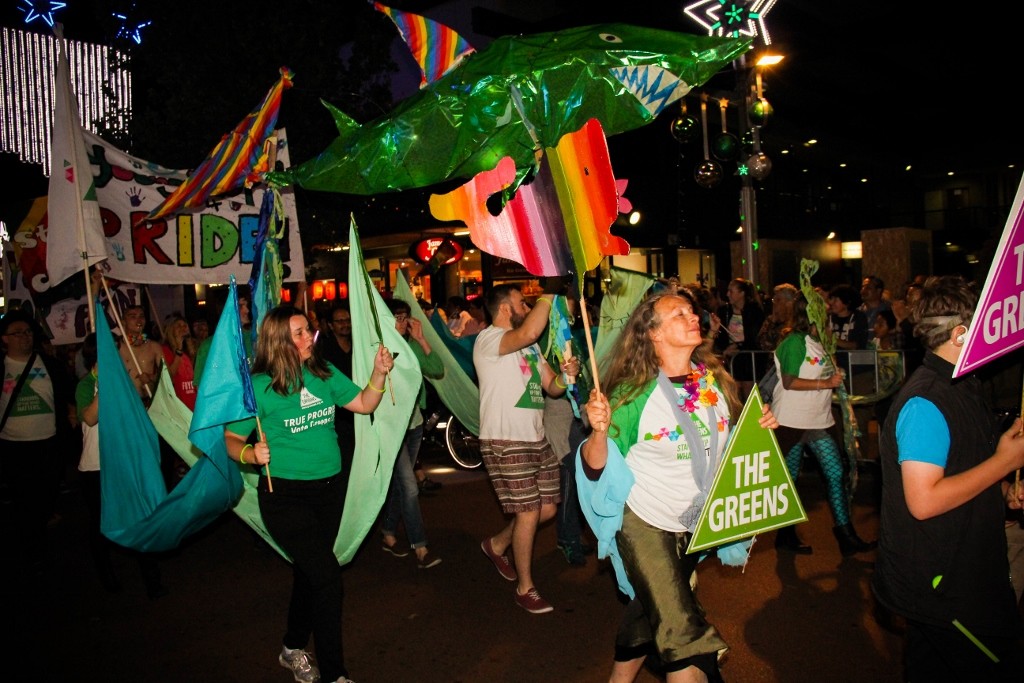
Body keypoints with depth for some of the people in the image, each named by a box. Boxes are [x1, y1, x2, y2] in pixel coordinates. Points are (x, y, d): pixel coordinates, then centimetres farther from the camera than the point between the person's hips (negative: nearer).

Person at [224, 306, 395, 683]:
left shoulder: (324, 372, 1)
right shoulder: (259, 386, -13)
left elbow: (364, 404, 4)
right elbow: (231, 440, -8)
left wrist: (379, 373, -11)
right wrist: (251, 454, -28)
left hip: (329, 489, 6)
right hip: (285, 495, -6)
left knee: (309, 572, 20)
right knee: (327, 576, -11)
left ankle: (293, 648, 44)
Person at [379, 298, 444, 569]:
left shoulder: (410, 346, 4)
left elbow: (437, 371, -5)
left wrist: (421, 340, -9)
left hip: (413, 424, 6)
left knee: (398, 484, 15)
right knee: (409, 487, -9)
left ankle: (388, 535, 31)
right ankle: (420, 548, -3)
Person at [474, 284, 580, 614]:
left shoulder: (529, 346, 19)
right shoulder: (488, 339, -11)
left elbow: (552, 387, 16)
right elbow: (529, 332, -32)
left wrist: (566, 375, -6)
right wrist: (548, 295, -21)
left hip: (536, 439, 9)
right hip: (504, 441, -9)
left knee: (547, 508, 11)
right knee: (529, 512, -4)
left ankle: (498, 544, 35)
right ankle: (525, 588, 15)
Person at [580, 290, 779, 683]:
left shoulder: (714, 380, -5)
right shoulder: (633, 394, -20)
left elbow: (730, 443, 11)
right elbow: (595, 469, -19)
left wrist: (760, 426, -8)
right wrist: (599, 430, -38)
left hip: (697, 524, 6)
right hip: (645, 522, -5)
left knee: (651, 608, 23)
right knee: (684, 636, -6)